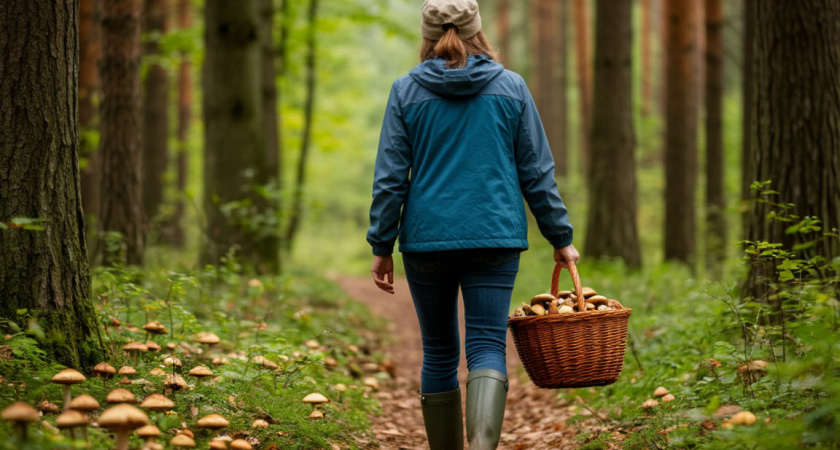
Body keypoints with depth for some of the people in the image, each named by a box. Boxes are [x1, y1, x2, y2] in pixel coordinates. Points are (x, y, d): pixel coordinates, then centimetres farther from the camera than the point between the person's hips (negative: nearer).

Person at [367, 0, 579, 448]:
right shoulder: (512, 88, 4)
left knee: (439, 353, 12)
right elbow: (537, 174, 6)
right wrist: (560, 238, 13)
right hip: (495, 237, 0)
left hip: (426, 239, 0)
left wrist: (382, 246, 6)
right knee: (487, 347, -3)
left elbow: (390, 177, 0)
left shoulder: (406, 91, 2)